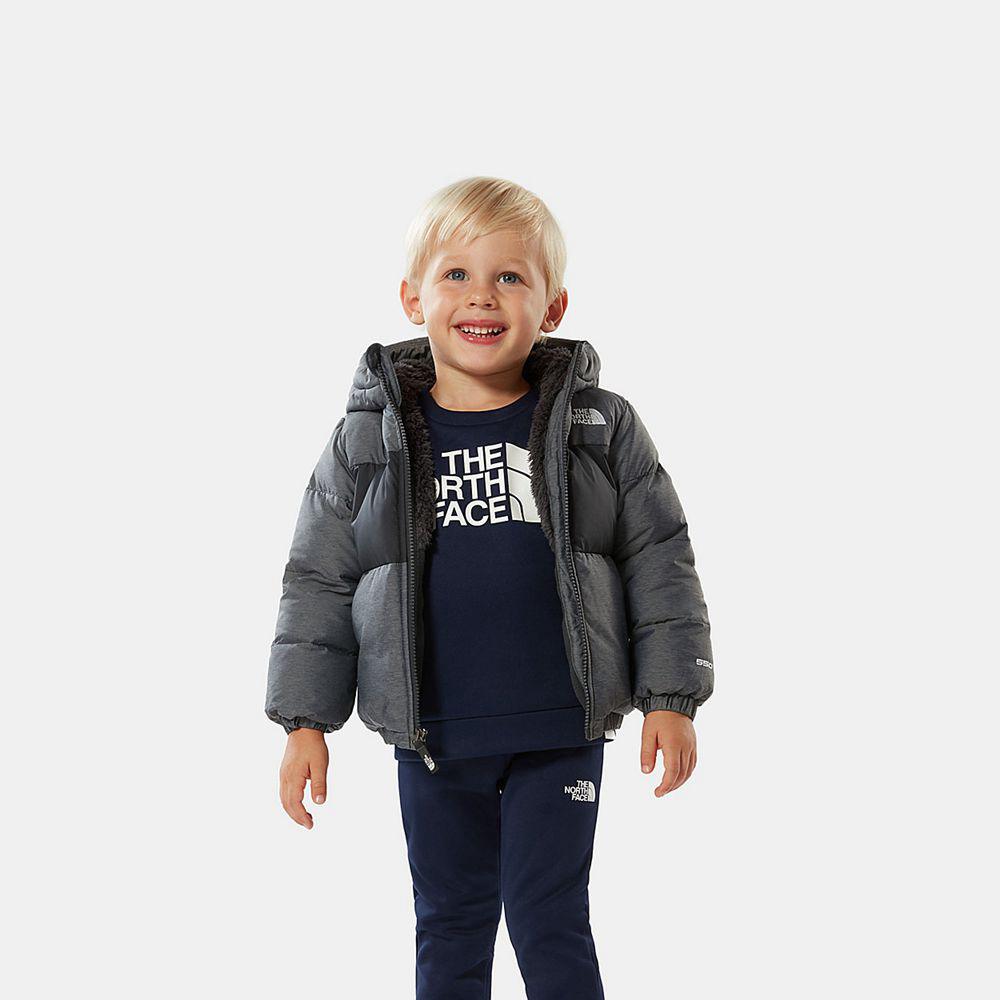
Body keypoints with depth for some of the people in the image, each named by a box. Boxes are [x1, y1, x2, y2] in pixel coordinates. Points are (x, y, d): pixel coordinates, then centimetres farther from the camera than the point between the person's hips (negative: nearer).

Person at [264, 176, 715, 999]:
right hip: (432, 736, 2)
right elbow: (320, 579, 3)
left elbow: (659, 561, 1)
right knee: (450, 923, 15)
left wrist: (671, 696, -2)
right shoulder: (369, 438, -2)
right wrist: (305, 719, 0)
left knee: (550, 922, 3)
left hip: (561, 731, -1)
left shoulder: (601, 428, -3)